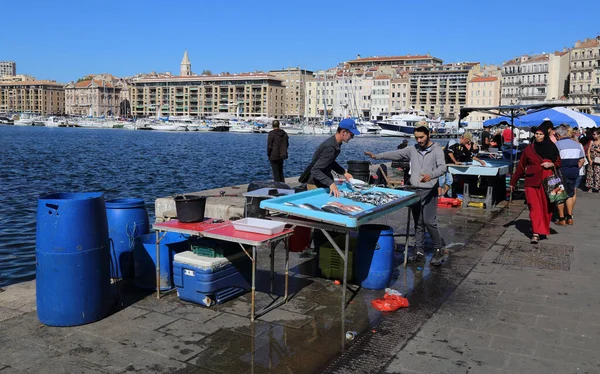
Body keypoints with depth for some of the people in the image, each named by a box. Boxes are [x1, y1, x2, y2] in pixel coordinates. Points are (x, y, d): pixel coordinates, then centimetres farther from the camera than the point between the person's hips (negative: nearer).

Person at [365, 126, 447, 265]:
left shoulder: (437, 150, -3)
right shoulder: (412, 149, 10)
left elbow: (442, 167, -17)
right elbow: (395, 154, 6)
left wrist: (431, 175, -37)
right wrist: (377, 156, -4)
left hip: (430, 191, -5)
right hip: (415, 191, 5)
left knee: (429, 222, -8)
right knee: (418, 223, 10)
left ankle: (439, 250, 10)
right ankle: (419, 252, 17)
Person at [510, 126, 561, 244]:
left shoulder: (552, 148, 8)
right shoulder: (529, 149, 6)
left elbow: (558, 162, 15)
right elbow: (521, 166, 10)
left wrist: (551, 164, -8)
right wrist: (513, 182, 11)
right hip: (532, 181, -1)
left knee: (546, 206, 3)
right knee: (534, 206, -8)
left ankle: (543, 229, 18)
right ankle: (535, 233, -11)